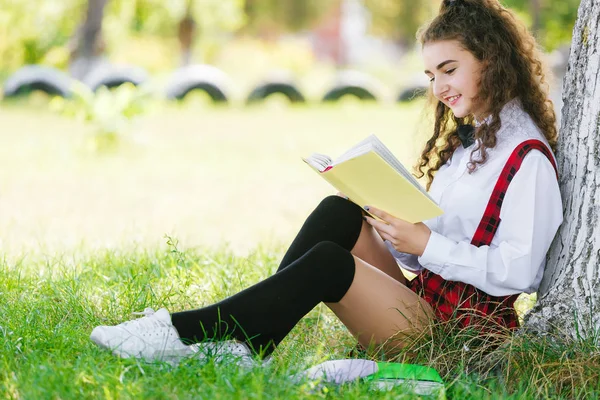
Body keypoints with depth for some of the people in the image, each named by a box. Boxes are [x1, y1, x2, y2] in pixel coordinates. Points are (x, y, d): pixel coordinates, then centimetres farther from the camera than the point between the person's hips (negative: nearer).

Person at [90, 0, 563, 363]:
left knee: (328, 261, -26)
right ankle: (247, 336, -21)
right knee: (340, 212, -12)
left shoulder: (527, 156, -10)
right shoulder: (465, 139, 21)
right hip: (420, 297, 8)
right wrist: (397, 228, -2)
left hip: (458, 330, -8)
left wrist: (425, 244, -20)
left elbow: (518, 269, -18)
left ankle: (187, 330, -23)